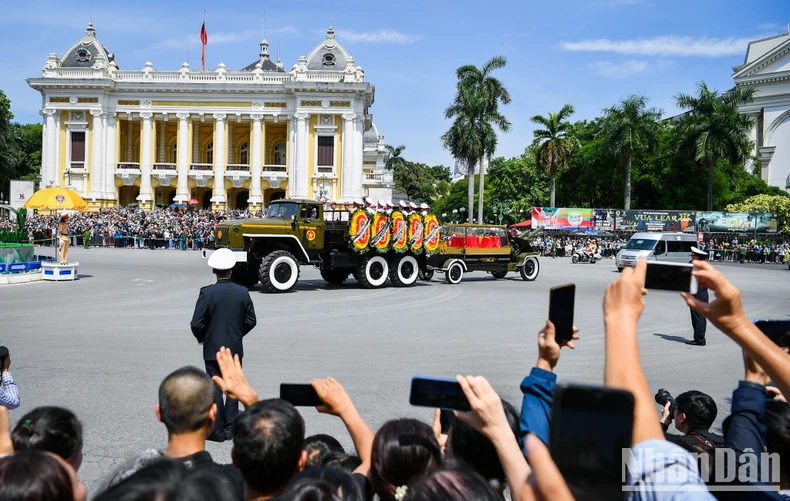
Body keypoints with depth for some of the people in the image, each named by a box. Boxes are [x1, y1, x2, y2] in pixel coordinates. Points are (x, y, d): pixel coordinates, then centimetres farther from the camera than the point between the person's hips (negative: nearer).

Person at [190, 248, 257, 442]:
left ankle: (217, 431, 9)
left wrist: (201, 338, 5)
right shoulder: (242, 292, -4)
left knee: (215, 388, 5)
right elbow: (251, 321, 1)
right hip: (235, 348, 3)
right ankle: (231, 427, 18)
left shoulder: (207, 293, -14)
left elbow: (196, 324, -14)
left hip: (213, 348, -3)